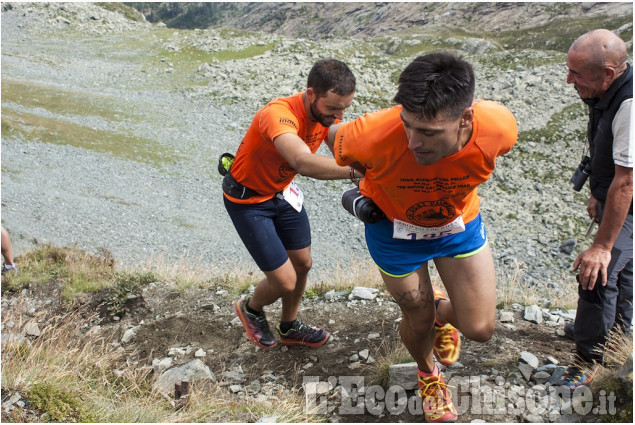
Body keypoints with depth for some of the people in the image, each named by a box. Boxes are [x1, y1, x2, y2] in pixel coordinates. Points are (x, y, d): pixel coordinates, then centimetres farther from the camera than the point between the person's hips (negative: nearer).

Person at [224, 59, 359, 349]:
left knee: (302, 263, 16)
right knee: (285, 281, -5)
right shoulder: (279, 114, -40)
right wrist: (355, 170, -63)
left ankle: (290, 328, 42)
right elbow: (303, 162, -57)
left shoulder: (328, 113, -13)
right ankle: (251, 309, 30)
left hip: (282, 191, 7)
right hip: (248, 199, -7)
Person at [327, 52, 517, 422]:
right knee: (419, 322, 13)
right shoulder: (376, 135, -41)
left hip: (459, 222, 2)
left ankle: (442, 311, 41)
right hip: (395, 227, -2)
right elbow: (334, 137, -15)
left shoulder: (500, 127, -34)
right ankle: (428, 373, 50)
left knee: (480, 328, 2)